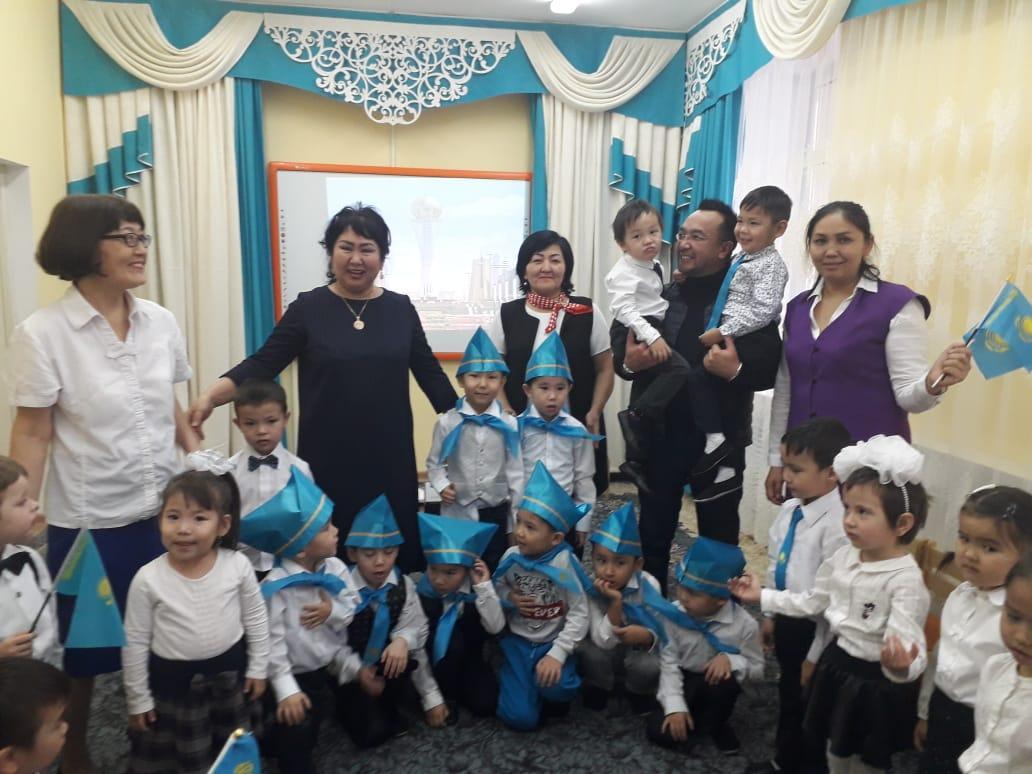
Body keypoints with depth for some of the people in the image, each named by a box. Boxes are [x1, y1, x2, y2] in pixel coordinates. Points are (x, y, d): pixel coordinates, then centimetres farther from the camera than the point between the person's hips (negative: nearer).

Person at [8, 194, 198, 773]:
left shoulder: (161, 321, 1)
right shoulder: (41, 333, -11)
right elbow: (33, 435, -9)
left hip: (165, 511, 4)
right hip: (87, 523, -3)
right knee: (83, 652, 15)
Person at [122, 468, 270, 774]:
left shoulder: (237, 565, -17)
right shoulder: (148, 579, -20)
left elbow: (256, 620, -2)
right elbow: (135, 642, -8)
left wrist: (257, 668, 3)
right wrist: (138, 698, -2)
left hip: (229, 672, 1)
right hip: (172, 678, -1)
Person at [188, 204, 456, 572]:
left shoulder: (400, 308, 5)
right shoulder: (309, 307, 0)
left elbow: (429, 373, 8)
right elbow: (262, 364, -3)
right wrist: (211, 395, -18)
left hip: (390, 458, 2)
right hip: (328, 461, -1)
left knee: (396, 554, 1)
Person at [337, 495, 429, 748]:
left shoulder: (403, 585, -7)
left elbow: (416, 625, -7)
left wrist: (403, 640, -29)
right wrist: (358, 670, -26)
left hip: (385, 664, 3)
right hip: (351, 674, -3)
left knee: (403, 659, -31)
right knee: (371, 733, -18)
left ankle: (387, 710, 1)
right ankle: (349, 707, 17)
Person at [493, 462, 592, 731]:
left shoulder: (564, 564, -18)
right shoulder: (511, 556, -8)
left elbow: (579, 614, -15)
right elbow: (498, 588, 10)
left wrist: (557, 654, -24)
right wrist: (509, 598, -14)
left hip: (553, 642, -2)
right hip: (518, 641, 2)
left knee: (553, 686, -34)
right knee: (520, 718, -12)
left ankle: (556, 694, 4)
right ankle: (515, 680, 21)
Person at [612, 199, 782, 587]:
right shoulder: (660, 295, 7)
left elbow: (771, 370, -14)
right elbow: (619, 349, 8)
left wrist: (736, 370, -32)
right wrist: (628, 362, -13)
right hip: (658, 436, 4)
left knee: (719, 541, 15)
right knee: (653, 536, 17)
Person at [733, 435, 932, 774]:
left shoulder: (905, 579, -27)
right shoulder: (844, 557, -6)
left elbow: (906, 645, -34)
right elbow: (812, 602, 8)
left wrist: (901, 667, -56)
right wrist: (763, 596, 8)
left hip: (876, 682, -6)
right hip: (837, 665, 6)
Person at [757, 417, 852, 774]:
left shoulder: (836, 526, -30)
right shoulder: (790, 509, -4)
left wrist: (815, 656, -15)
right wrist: (770, 614, 17)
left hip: (810, 628, -8)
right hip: (787, 620, 8)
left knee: (808, 702, 15)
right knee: (787, 693, 26)